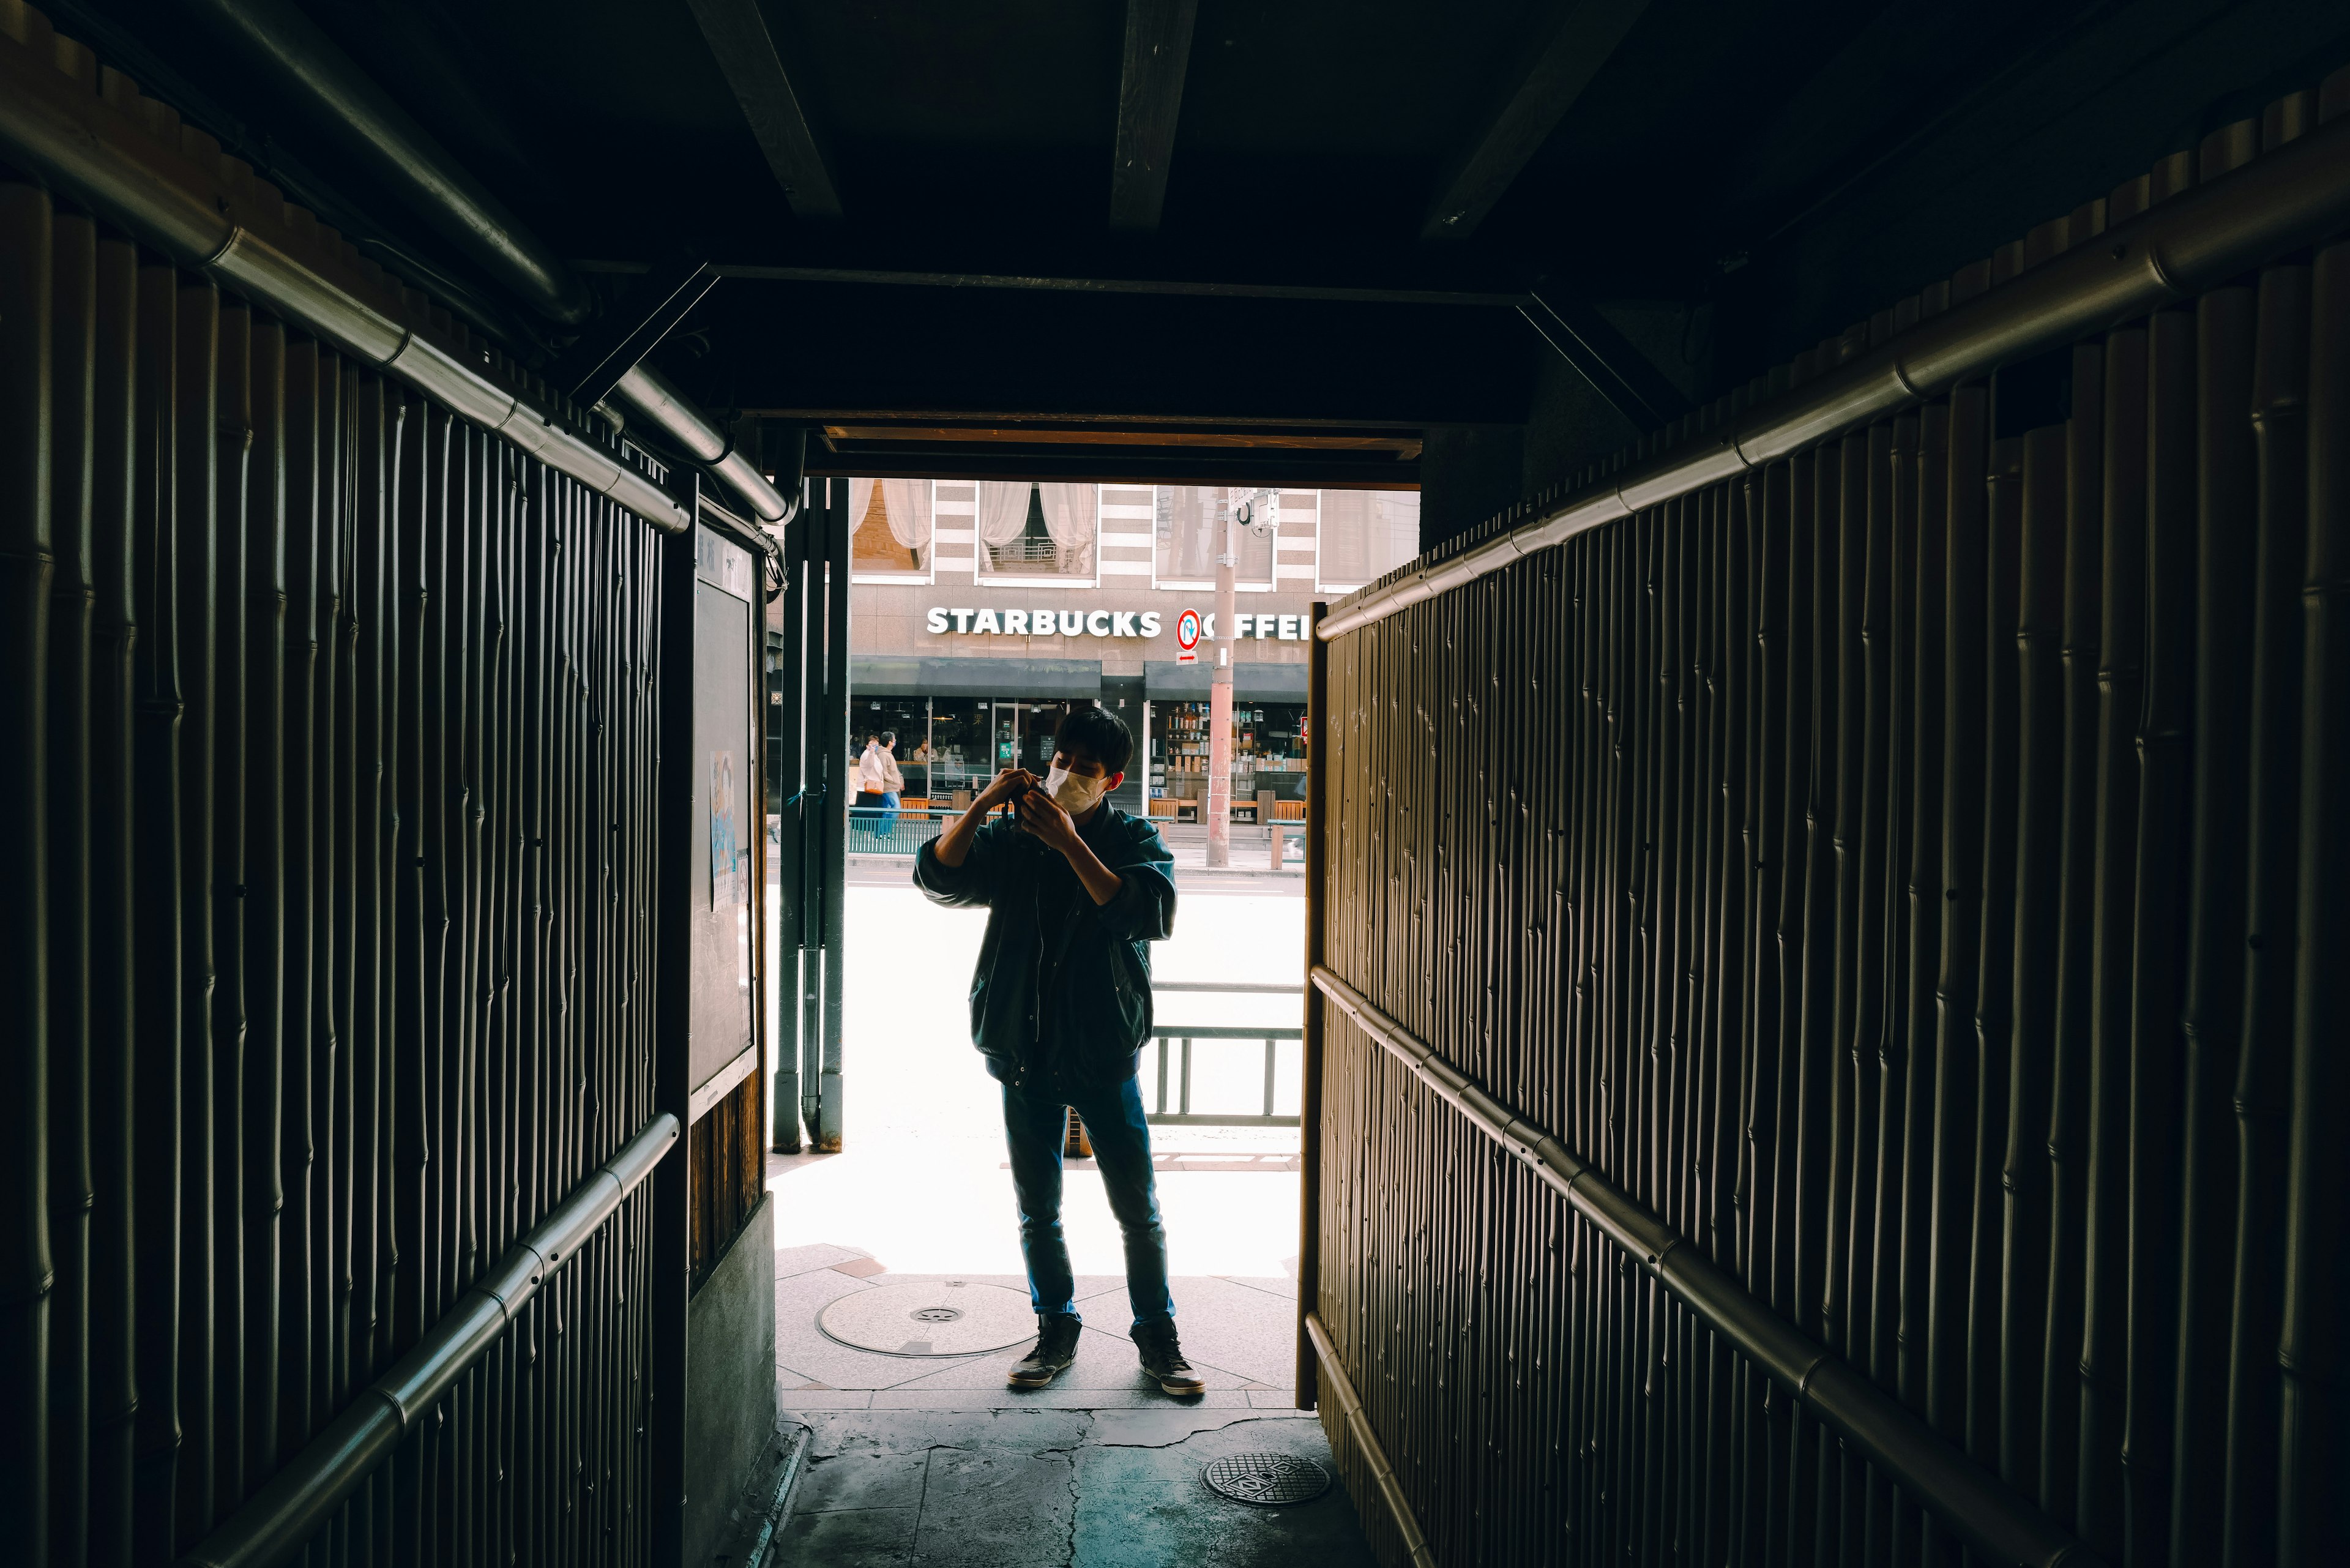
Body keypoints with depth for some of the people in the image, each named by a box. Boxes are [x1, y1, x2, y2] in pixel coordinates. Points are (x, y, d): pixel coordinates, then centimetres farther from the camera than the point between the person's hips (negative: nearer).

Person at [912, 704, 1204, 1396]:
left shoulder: (1134, 840, -2)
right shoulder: (1013, 836, 5)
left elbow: (1151, 915, -21)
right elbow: (938, 876, -5)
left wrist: (1070, 843, -25)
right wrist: (982, 805, -19)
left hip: (1105, 1055, -2)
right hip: (1025, 1054, 2)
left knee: (1138, 1209, 4)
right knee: (1037, 1210, 12)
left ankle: (1157, 1339, 20)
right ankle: (1056, 1332, 29)